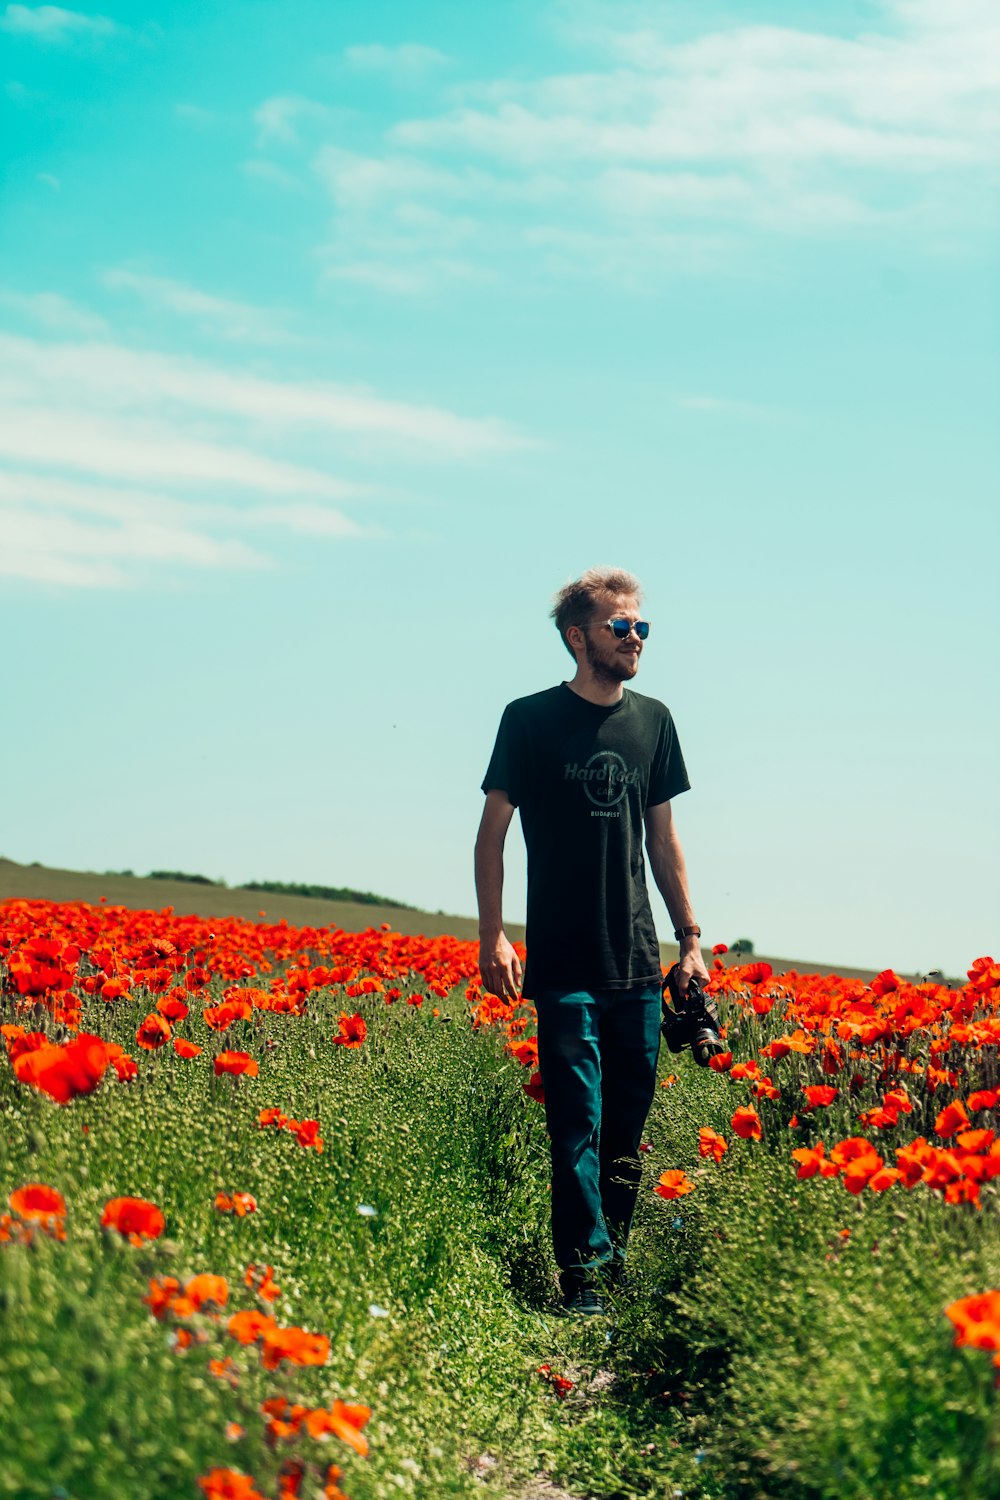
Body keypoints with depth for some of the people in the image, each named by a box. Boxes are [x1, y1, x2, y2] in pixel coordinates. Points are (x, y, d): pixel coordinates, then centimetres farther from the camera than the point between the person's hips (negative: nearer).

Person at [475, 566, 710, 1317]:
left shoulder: (653, 721, 10)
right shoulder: (532, 719, -2)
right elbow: (492, 833, 1)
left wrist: (691, 937, 13)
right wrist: (492, 936, -8)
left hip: (638, 964, 4)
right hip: (564, 965, -4)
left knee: (630, 1125, 8)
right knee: (578, 1126, -8)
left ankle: (616, 1262, 19)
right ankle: (586, 1277, -6)